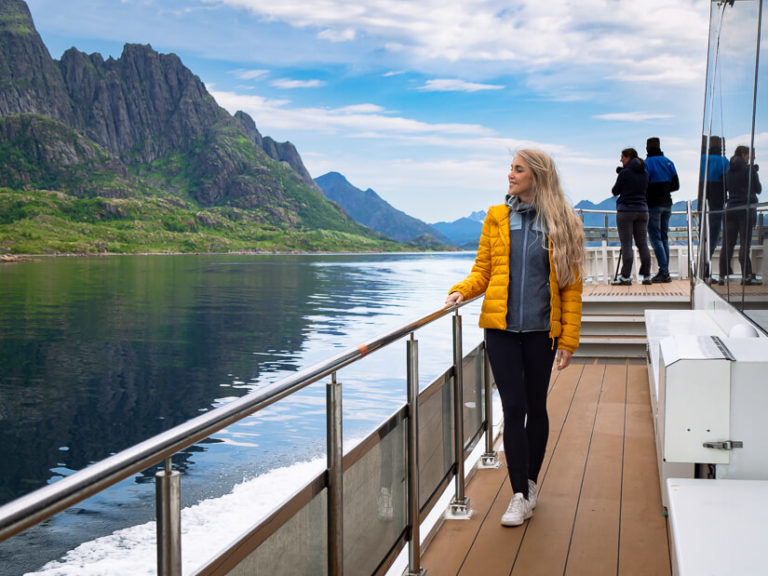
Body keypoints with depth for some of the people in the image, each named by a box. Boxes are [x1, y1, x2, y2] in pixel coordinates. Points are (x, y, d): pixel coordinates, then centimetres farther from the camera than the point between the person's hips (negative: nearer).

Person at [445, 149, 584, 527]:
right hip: (501, 328, 1)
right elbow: (483, 269, 10)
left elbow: (571, 285, 1)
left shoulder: (561, 224, 1)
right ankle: (520, 496, 3)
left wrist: (569, 339, -4)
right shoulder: (497, 217, 7)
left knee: (535, 407, 11)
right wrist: (462, 291, -11)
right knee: (513, 408, -3)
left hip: (541, 330, -1)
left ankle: (531, 483, 28)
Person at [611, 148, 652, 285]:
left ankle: (625, 277, -5)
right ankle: (646, 276, 8)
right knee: (643, 244, 7)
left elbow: (615, 191, -2)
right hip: (642, 210, 6)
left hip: (625, 211, -6)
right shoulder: (645, 173, 8)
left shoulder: (624, 173, -10)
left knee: (626, 244, -4)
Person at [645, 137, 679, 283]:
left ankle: (664, 272, -13)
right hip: (667, 204, 6)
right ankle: (664, 272, 11)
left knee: (656, 238, -5)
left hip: (653, 205, -6)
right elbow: (676, 185, 9)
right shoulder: (668, 162, 8)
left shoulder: (646, 163, -10)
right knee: (664, 238, 11)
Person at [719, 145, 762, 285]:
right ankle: (746, 276, -5)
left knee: (727, 243, 5)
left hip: (730, 209, 5)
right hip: (746, 209, -5)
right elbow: (758, 189, 2)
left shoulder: (728, 171, 9)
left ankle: (722, 276, 5)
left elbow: (724, 189, 17)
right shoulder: (749, 169, -6)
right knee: (745, 243, -5)